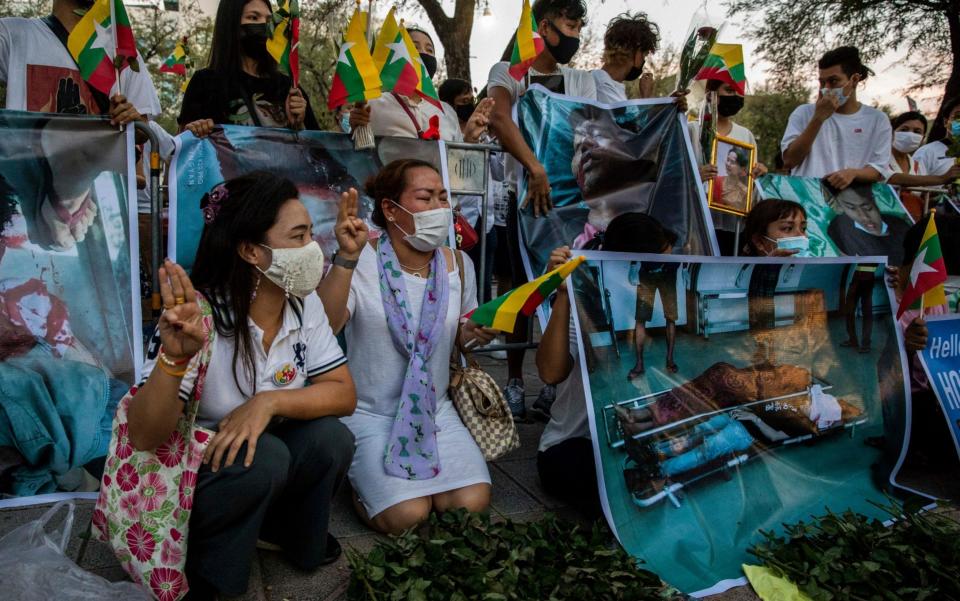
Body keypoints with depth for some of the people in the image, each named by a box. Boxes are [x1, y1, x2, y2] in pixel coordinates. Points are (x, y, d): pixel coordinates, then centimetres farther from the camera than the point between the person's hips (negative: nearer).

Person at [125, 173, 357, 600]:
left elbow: (343, 393, -12)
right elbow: (143, 437, -29)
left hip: (268, 473, 5)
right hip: (180, 475, -4)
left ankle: (289, 533, 8)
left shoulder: (304, 305, -9)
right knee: (262, 457, -32)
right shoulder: (198, 318, -25)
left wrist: (269, 402, -29)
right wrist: (175, 358, -47)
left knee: (331, 438, -21)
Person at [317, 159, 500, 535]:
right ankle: (364, 479, 14)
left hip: (435, 411, 4)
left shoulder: (457, 264, 2)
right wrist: (347, 257, -39)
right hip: (370, 415, -4)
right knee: (408, 515, -18)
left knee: (472, 504, -13)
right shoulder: (361, 263, -13)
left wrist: (475, 334, -11)